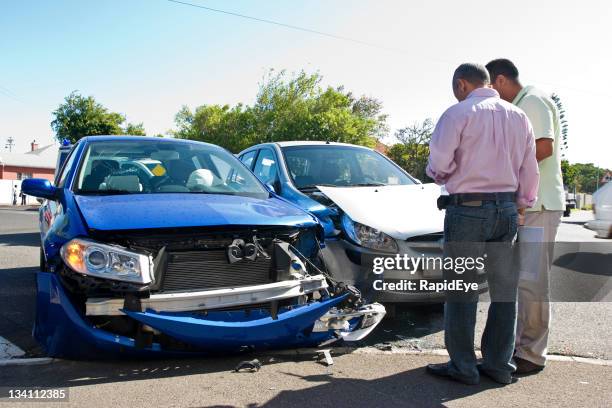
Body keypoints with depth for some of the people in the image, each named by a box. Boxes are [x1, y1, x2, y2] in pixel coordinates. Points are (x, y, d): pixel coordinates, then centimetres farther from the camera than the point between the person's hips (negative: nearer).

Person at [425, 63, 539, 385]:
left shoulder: (459, 113, -7)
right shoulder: (518, 116, 11)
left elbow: (438, 163, -12)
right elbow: (529, 170, 12)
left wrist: (441, 175, 9)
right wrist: (524, 204, 20)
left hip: (467, 210, -6)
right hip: (507, 209, 6)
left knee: (461, 289, 3)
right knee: (504, 289, 11)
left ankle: (462, 366, 10)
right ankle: (499, 364, 20)